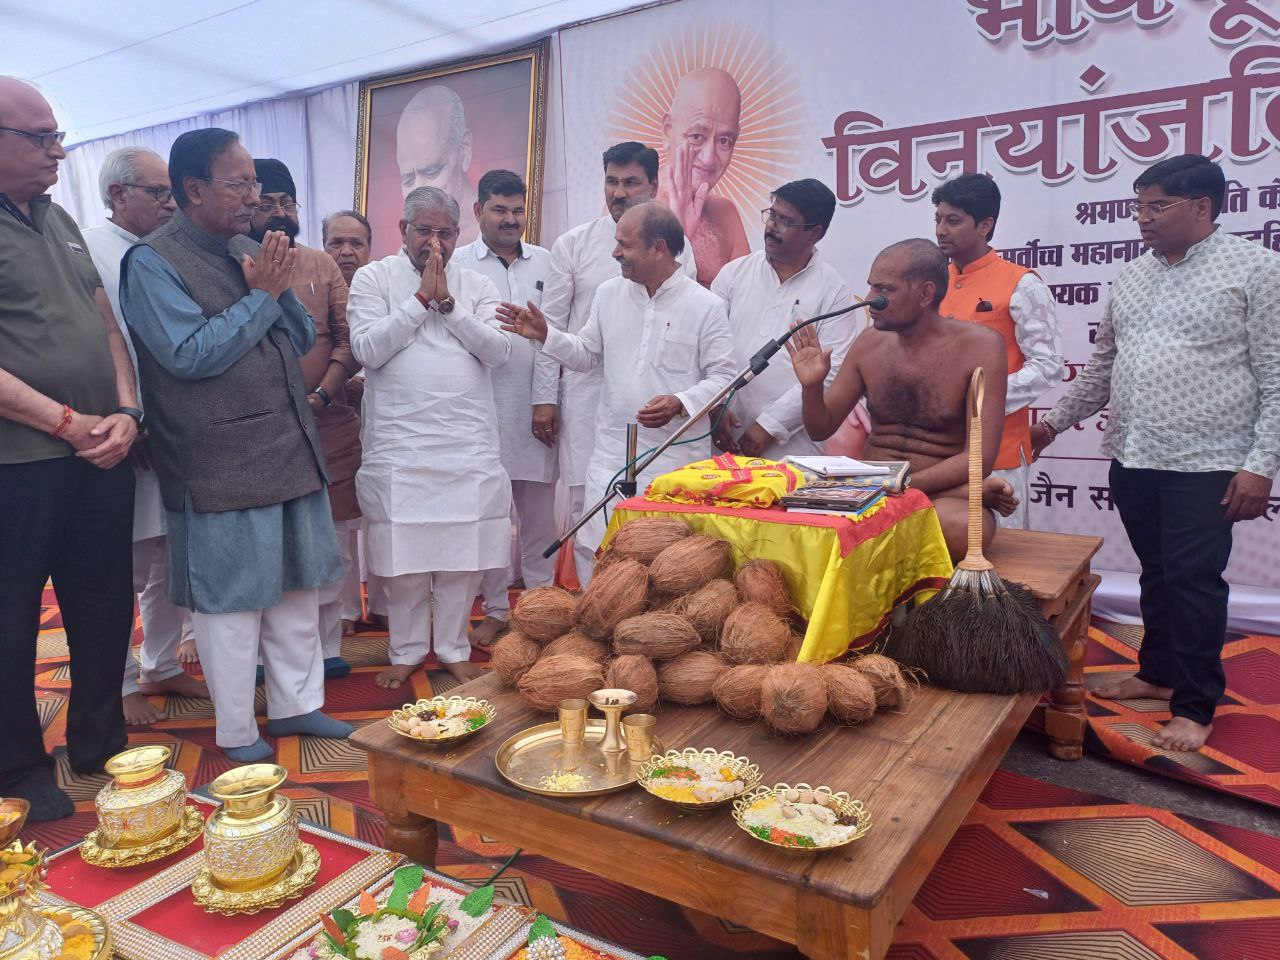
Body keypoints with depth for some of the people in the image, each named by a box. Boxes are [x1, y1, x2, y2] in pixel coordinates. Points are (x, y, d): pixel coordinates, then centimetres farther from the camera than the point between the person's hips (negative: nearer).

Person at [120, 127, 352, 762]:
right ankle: (236, 733, 22)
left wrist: (279, 286, -6)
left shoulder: (247, 254, 12)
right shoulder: (152, 263, -9)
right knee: (231, 602, 5)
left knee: (297, 589, 14)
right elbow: (190, 355, -19)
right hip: (220, 468, -7)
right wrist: (262, 296, -14)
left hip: (289, 457, 7)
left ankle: (296, 703, 31)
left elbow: (303, 340, 12)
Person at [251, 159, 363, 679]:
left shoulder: (322, 265, 10)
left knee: (331, 544, 8)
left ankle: (325, 646, 22)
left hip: (328, 423, 3)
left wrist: (323, 394, -9)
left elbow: (348, 338, 3)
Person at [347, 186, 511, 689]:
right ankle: (407, 650, 22)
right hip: (398, 441, -1)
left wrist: (448, 302, -10)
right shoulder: (374, 278, 5)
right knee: (402, 551, 4)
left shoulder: (476, 285, 10)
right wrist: (422, 298, -9)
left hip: (468, 442, 2)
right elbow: (368, 349, -9)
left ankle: (454, 648, 22)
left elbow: (499, 351, -3)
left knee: (464, 551, 5)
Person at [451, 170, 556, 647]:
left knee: (539, 514, 8)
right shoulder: (460, 262, 3)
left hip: (535, 407, 2)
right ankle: (495, 609, 19)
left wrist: (546, 402, -4)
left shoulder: (543, 261, 10)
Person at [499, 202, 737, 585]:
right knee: (595, 550, 4)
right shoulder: (609, 293, 9)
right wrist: (544, 335, 4)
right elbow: (587, 354, 18)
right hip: (611, 455, 4)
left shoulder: (706, 305, -5)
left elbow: (722, 376, -4)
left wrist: (680, 404, -19)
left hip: (677, 458, -4)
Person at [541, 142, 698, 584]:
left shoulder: (676, 247, 6)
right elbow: (552, 324, 6)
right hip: (587, 395, 0)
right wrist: (544, 397, 1)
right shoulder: (573, 244, 5)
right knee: (586, 506, 3)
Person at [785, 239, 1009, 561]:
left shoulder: (979, 346, -7)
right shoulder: (871, 341, 6)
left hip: (942, 493, -3)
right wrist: (812, 387, -9)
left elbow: (980, 459, -13)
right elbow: (821, 429, 13)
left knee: (963, 526, -39)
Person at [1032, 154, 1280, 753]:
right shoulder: (1131, 278, 13)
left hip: (1204, 463, -5)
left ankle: (1193, 706, 11)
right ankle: (1159, 674, 31)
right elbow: (1103, 365, 21)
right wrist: (1057, 418, 17)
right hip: (1133, 458, 5)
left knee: (1194, 581, -2)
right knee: (1156, 575, 15)